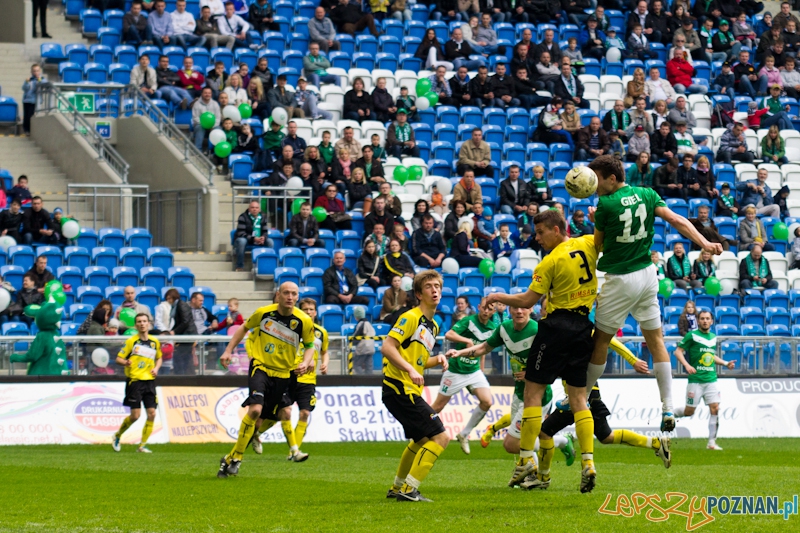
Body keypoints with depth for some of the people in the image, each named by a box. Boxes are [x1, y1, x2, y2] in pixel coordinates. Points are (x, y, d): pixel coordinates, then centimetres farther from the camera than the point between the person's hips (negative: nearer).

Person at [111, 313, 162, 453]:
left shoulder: (155, 342, 10)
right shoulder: (131, 341, -2)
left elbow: (159, 358, 27)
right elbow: (119, 358, 0)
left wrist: (156, 368, 6)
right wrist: (125, 362, -23)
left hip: (149, 381, 4)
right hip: (134, 381, -4)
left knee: (152, 414, -5)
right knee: (135, 415, -8)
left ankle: (142, 445, 5)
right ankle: (117, 436, 18)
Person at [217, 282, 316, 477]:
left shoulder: (304, 321, -9)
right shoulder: (264, 312, -9)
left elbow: (309, 345, 6)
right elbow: (245, 328, 9)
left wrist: (306, 362, -14)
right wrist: (228, 350, 4)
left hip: (282, 373, 3)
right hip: (260, 367, -3)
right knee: (255, 409, -24)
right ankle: (236, 458, -13)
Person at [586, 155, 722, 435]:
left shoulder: (605, 204, -13)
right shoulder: (647, 195, 3)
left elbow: (599, 244, -2)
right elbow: (676, 219, -7)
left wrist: (594, 222, 15)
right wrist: (704, 243, -11)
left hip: (620, 280, -5)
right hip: (647, 274, 5)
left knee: (600, 341, 6)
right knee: (656, 340, 6)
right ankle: (668, 409, 0)